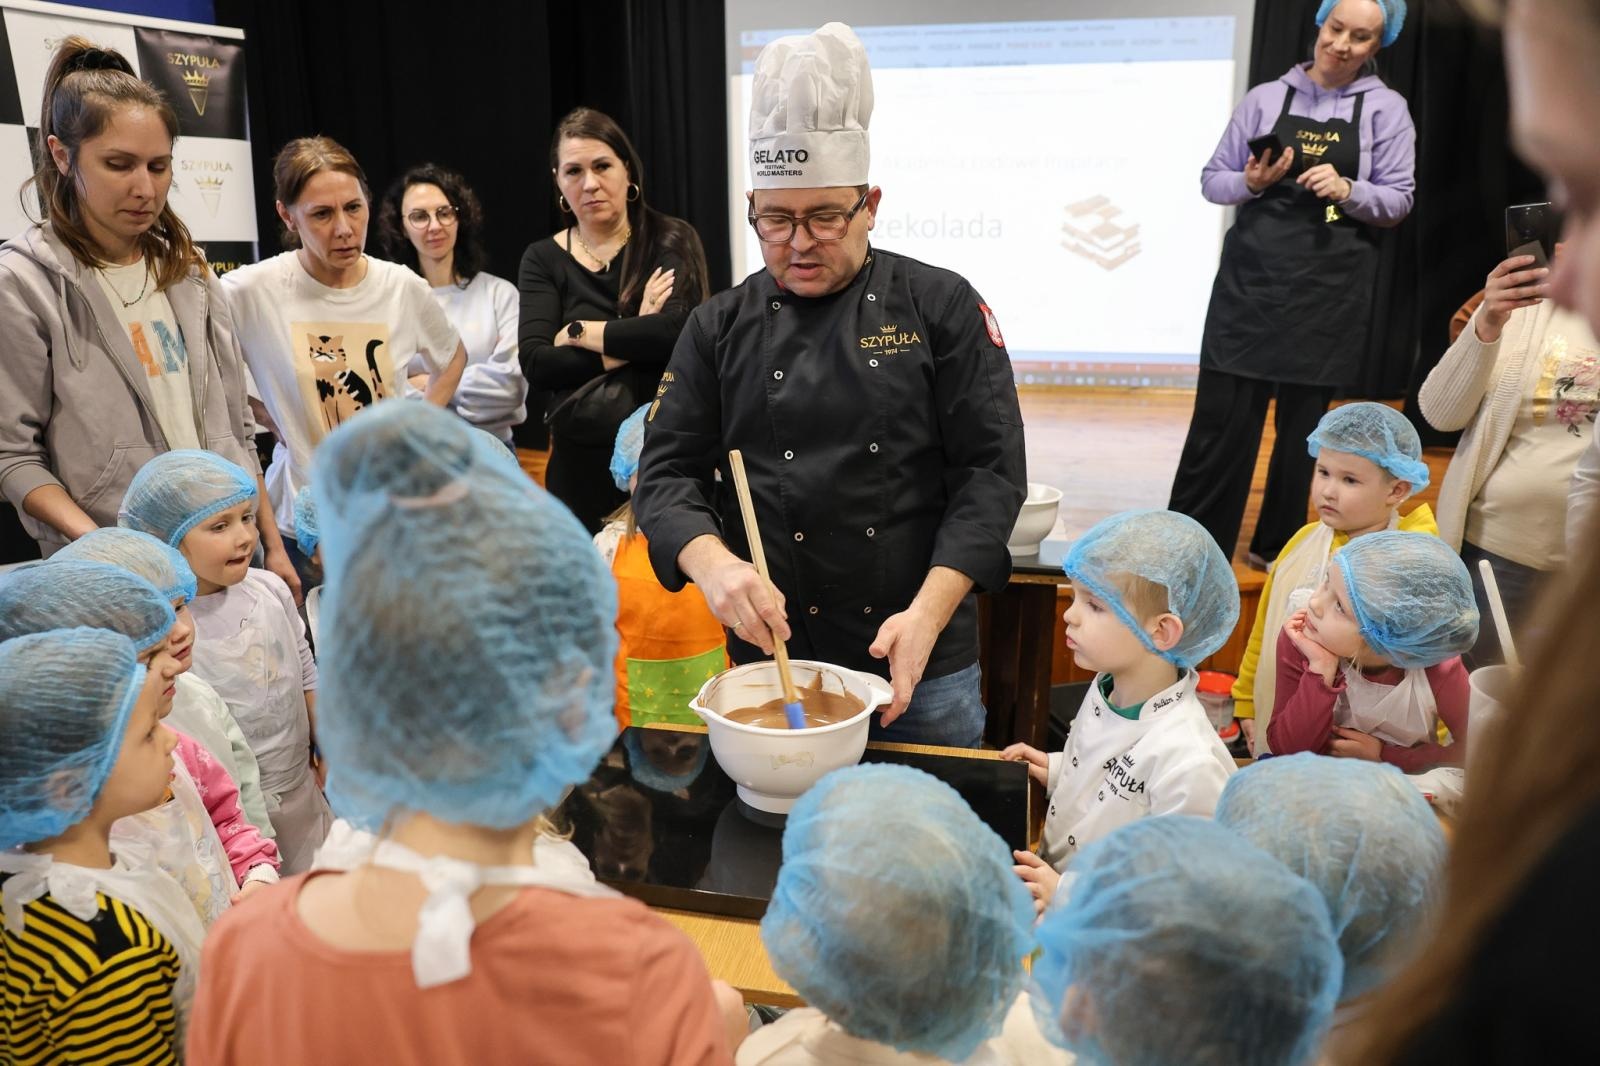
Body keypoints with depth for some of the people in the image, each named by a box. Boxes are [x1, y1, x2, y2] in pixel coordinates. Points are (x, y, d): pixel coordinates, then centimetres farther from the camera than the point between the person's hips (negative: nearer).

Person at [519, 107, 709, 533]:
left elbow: (679, 330, -19)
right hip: (582, 462, 2)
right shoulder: (543, 259, 6)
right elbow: (535, 364, -7)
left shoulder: (671, 240, -2)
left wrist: (579, 332, -9)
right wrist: (635, 343, -13)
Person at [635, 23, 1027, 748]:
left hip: (923, 662, -1)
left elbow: (992, 468, -8)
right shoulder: (721, 329, 3)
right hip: (773, 658, 2)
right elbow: (667, 471, -1)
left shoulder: (941, 306, -4)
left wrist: (928, 613, -20)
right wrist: (714, 564, -22)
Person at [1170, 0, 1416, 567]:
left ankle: (1277, 546, 21)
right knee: (1222, 413, -6)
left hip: (1331, 285, 1)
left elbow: (1398, 201, 3)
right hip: (1251, 273, 0)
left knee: (1303, 418, 8)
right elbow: (1212, 180, 8)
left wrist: (1348, 190, -15)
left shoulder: (1386, 109, 6)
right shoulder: (1264, 99, 7)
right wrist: (1250, 183, -13)